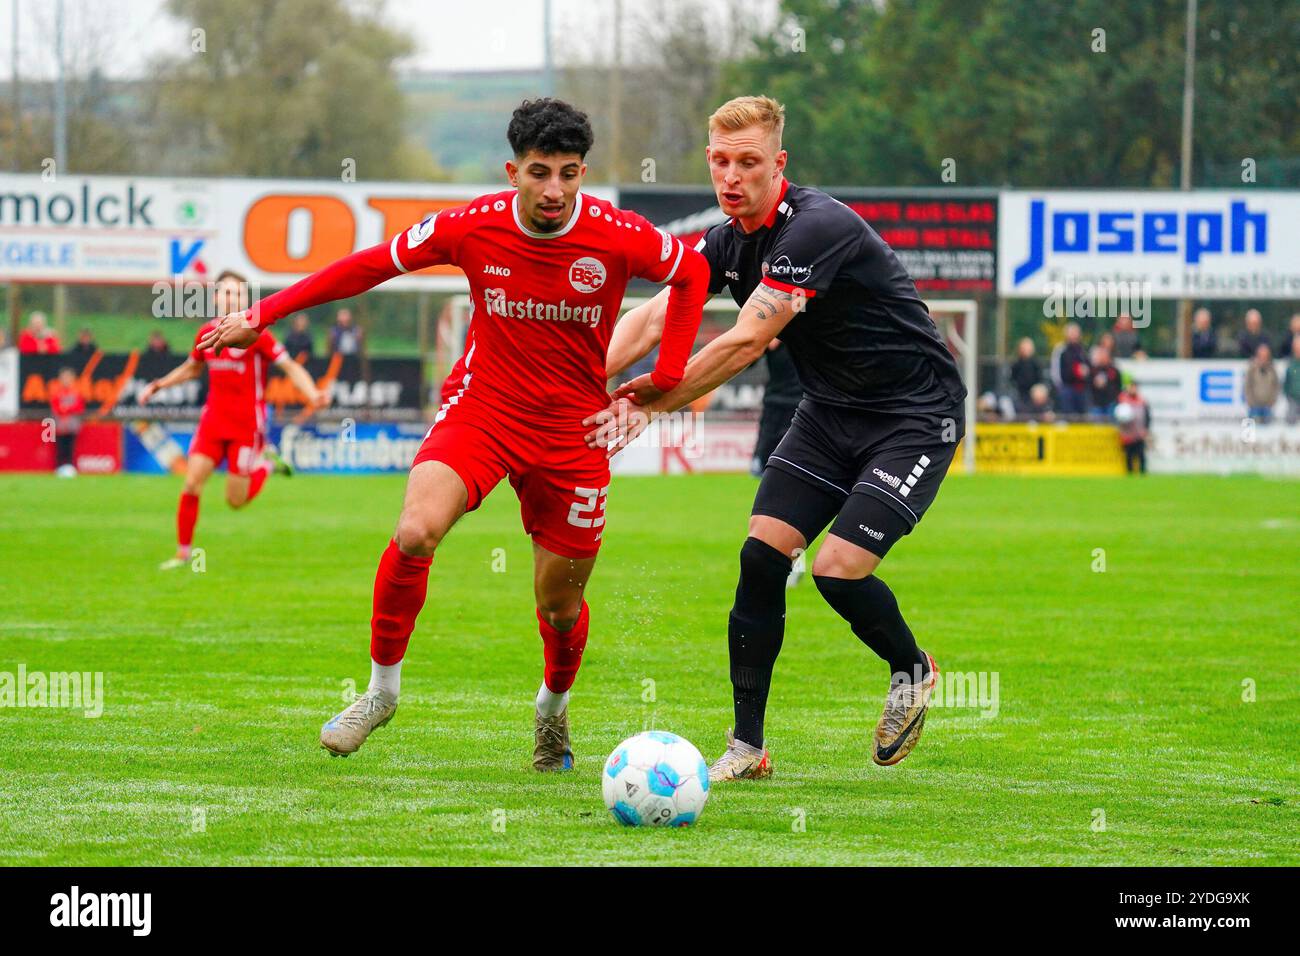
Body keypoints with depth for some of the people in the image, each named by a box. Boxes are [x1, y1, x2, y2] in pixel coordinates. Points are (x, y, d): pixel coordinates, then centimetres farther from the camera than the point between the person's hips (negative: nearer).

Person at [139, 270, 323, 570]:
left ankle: (267, 463, 28)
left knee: (236, 500, -1)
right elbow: (191, 368, 25)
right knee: (192, 483, -8)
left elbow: (290, 367, -11)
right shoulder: (207, 332, 5)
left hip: (247, 425, -4)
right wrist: (157, 385, 16)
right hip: (213, 420, 4)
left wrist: (312, 394, -28)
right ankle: (182, 553, 4)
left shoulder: (255, 333, -11)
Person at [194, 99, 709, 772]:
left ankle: (553, 705, 41)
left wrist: (667, 377, -1)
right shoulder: (474, 226, -11)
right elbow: (369, 266, -1)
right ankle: (382, 687, -6)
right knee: (415, 533, -26)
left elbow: (691, 273, 6)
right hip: (481, 407, 0)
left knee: (560, 605, 6)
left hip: (571, 432, 0)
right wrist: (261, 317, 0)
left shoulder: (617, 235, -14)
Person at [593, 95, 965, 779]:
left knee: (838, 570, -18)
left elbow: (744, 344, -30)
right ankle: (746, 746, 2)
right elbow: (652, 317, -8)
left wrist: (649, 402, -25)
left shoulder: (817, 228, -27)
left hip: (917, 414, -8)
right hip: (830, 412, 8)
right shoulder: (726, 242, 0)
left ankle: (912, 671, 14)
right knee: (761, 556, -7)